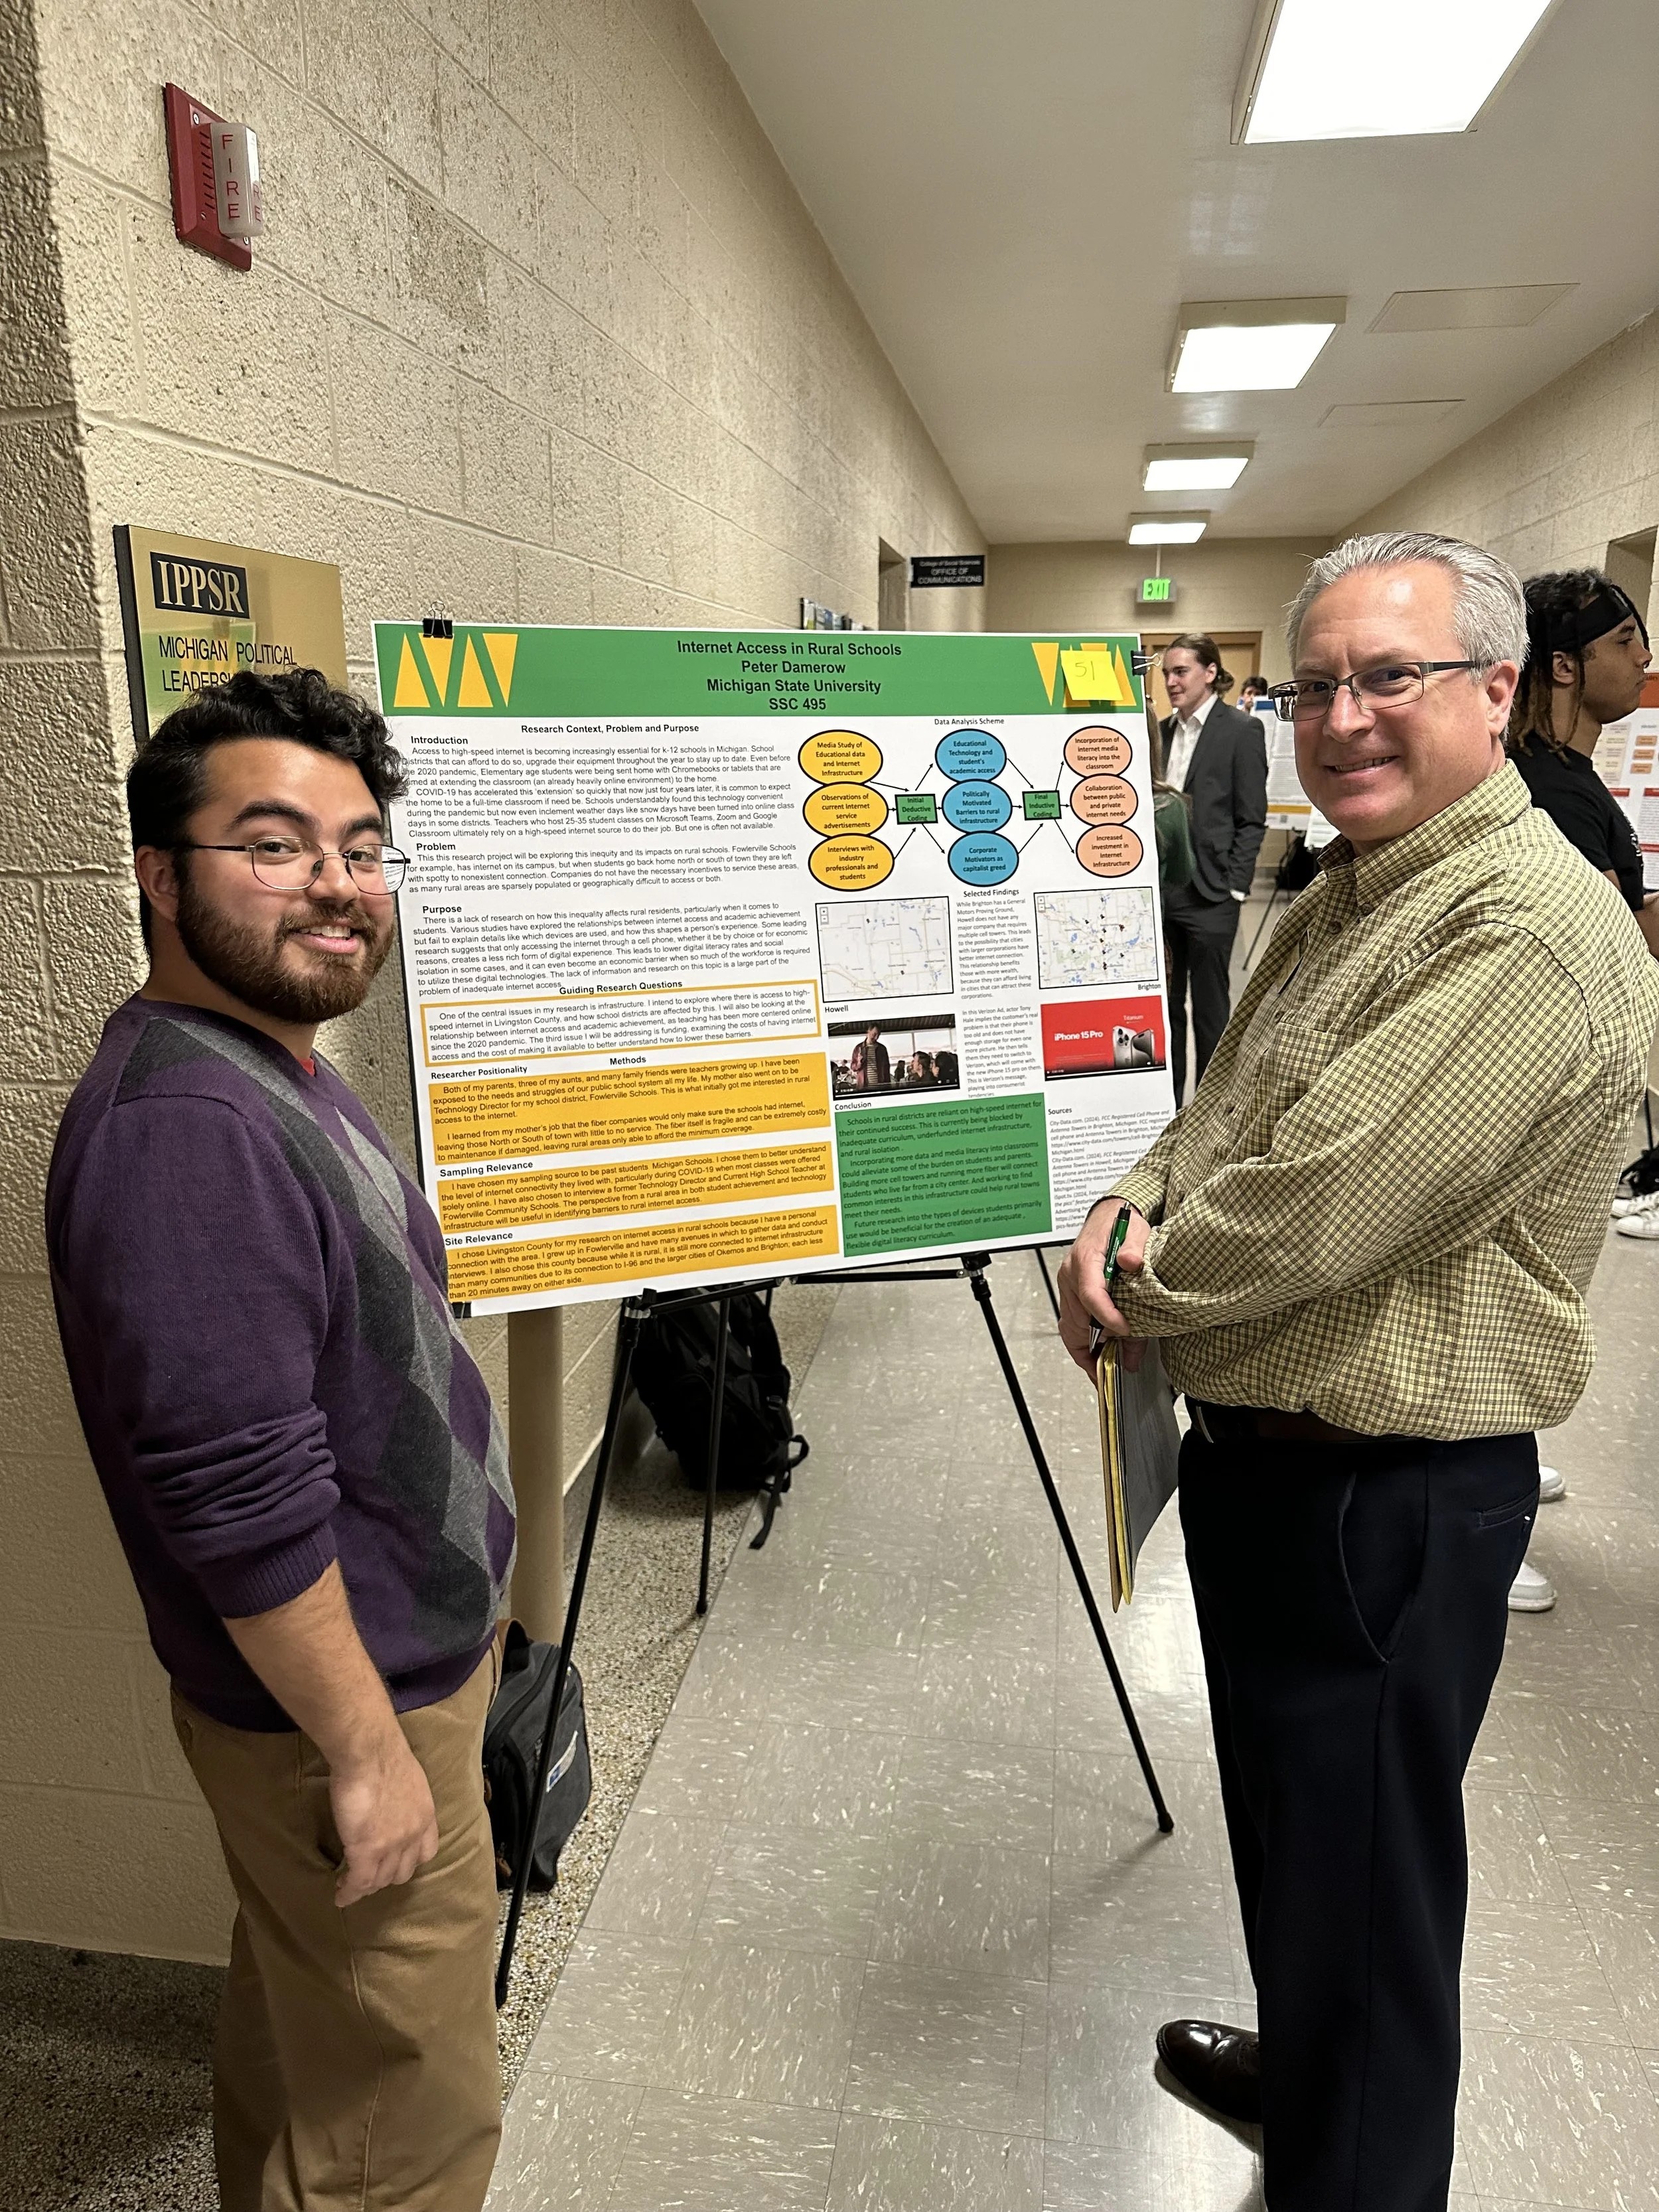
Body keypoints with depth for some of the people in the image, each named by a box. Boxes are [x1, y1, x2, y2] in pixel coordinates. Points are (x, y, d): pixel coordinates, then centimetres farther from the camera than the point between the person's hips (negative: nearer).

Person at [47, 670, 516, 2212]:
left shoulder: (272, 1065, 5)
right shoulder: (184, 1130, -29)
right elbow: (241, 1503, -29)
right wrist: (369, 1748, -19)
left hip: (393, 1653, 10)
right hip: (348, 1704, -10)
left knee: (298, 2051, 28)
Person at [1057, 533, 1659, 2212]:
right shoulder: (1347, 893, 9)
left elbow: (1318, 1214, -30)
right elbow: (1225, 1115, 13)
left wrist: (1132, 1284, -12)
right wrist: (1132, 1206, -9)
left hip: (1383, 1489, -10)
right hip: (1261, 1445, 10)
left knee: (1361, 1869, 11)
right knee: (1286, 1820, 29)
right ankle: (1300, 2066, 54)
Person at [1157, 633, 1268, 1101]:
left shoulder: (1242, 731, -5)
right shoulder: (1163, 730, 12)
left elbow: (1251, 821, -6)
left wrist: (1234, 889, -12)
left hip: (1209, 895, -6)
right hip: (1160, 889, 6)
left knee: (1209, 1007, 3)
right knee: (1164, 1001, 12)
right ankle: (1166, 1101, 23)